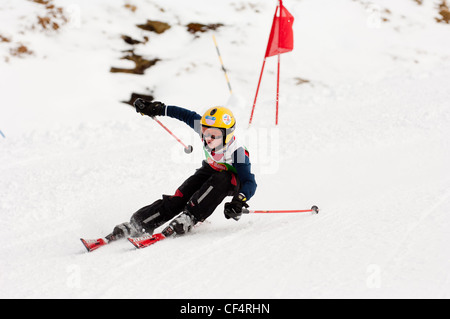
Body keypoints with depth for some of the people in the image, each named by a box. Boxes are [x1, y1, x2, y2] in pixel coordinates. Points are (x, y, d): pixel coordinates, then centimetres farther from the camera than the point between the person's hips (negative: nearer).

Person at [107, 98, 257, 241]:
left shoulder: (239, 153, -36)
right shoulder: (206, 130, -24)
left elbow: (250, 183, -36)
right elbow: (187, 115, -8)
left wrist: (239, 200, -55)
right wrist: (159, 109, -6)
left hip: (232, 181, -4)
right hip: (209, 171, 4)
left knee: (219, 180, -40)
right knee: (179, 198, -17)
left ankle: (189, 217, -39)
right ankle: (137, 223, -20)